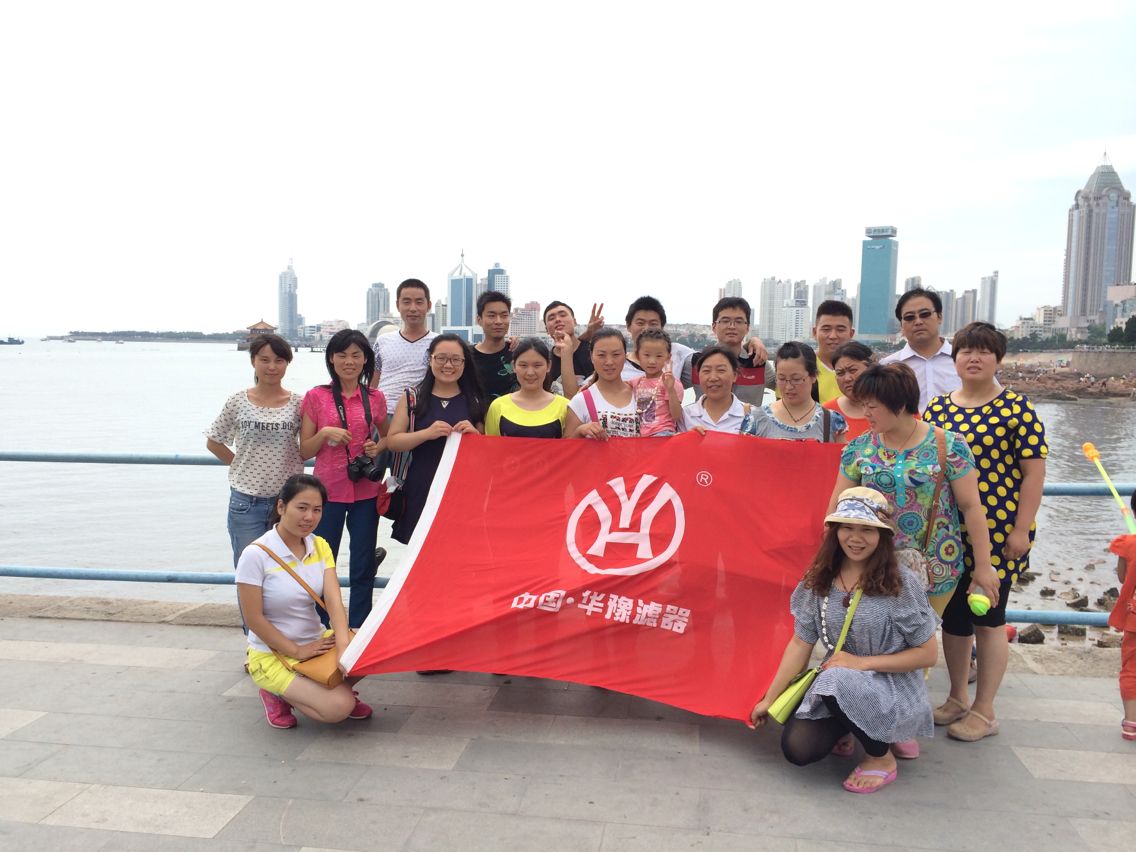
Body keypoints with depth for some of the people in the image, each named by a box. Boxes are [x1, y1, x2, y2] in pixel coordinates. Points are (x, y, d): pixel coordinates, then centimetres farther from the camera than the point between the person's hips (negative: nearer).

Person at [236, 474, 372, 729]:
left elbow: (333, 600, -11)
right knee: (337, 708, -24)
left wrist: (344, 647, -26)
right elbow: (254, 618, -15)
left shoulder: (320, 547, 0)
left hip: (317, 642, 6)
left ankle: (339, 689, 5)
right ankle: (279, 695, 2)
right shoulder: (256, 555, -17)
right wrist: (297, 651, -15)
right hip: (272, 655, -5)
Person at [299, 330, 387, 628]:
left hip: (365, 491, 2)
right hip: (328, 490, -1)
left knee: (363, 565, 7)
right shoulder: (316, 397, -1)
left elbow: (387, 437, 18)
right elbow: (304, 451, 2)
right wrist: (325, 433, -16)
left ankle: (357, 632, 20)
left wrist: (377, 446, -4)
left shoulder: (376, 398, 3)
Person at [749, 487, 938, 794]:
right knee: (797, 749, -19)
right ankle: (842, 729, 17)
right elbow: (800, 644, 1)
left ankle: (882, 758, -6)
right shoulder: (819, 580, -3)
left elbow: (928, 654, -9)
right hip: (834, 685, 4)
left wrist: (862, 662, -19)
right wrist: (768, 699, 0)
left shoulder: (902, 583, -13)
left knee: (839, 683, -35)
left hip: (891, 687, -4)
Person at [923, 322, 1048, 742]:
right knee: (952, 615, 13)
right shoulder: (937, 407, 7)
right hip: (946, 533, 5)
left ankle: (984, 711, 19)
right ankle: (957, 698, 30)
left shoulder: (1017, 409, -6)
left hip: (996, 533, -4)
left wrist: (1020, 530, -12)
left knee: (987, 618, 4)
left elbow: (1033, 473, -8)